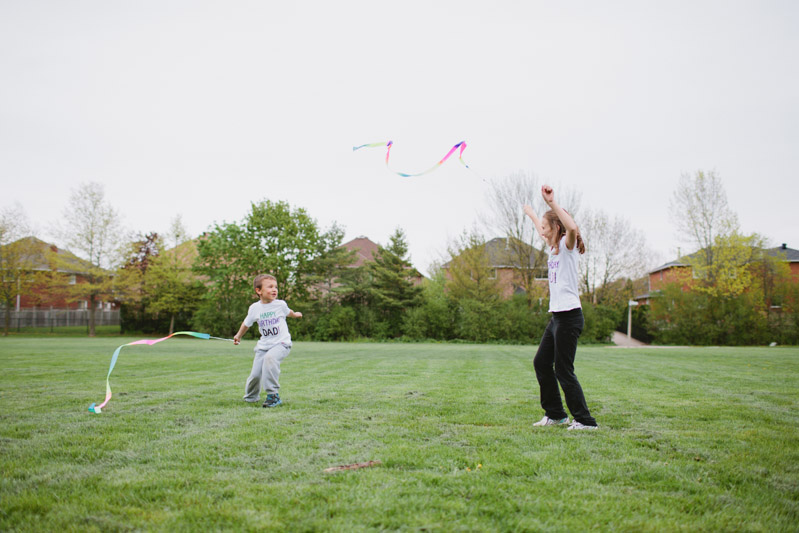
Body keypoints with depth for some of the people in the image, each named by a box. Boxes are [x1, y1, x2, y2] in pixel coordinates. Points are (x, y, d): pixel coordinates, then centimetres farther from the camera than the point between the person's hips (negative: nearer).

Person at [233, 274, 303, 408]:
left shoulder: (280, 304, -3)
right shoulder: (254, 308, 0)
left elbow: (288, 312, 24)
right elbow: (247, 323, 20)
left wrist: (295, 314, 44)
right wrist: (238, 336, 34)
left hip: (281, 343, -3)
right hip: (263, 345, 3)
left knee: (270, 357, -35)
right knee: (255, 374, -4)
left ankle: (273, 395, -28)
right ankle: (251, 397, 31)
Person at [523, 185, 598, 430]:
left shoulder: (568, 245, -8)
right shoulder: (554, 247, 16)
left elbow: (572, 228, -33)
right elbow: (543, 231, 38)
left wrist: (552, 202, -34)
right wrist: (531, 214, 52)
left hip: (569, 316, -10)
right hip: (556, 316, 10)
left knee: (563, 370, -7)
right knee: (541, 362, 13)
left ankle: (585, 420, 3)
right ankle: (555, 414, 23)